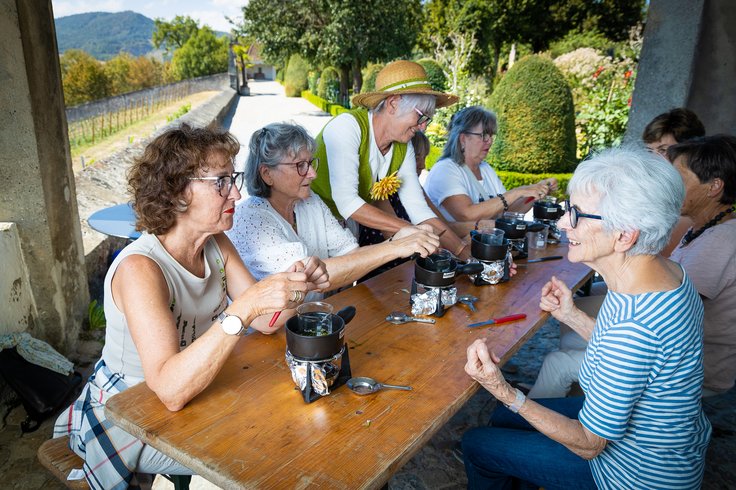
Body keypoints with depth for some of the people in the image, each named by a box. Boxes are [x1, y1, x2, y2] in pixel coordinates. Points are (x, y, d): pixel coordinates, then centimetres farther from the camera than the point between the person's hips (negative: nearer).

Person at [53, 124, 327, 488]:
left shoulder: (217, 245, -7)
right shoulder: (138, 268, -30)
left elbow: (265, 321, -9)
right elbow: (171, 390, -39)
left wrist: (296, 286, -29)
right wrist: (243, 308, -47)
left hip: (195, 392, 7)